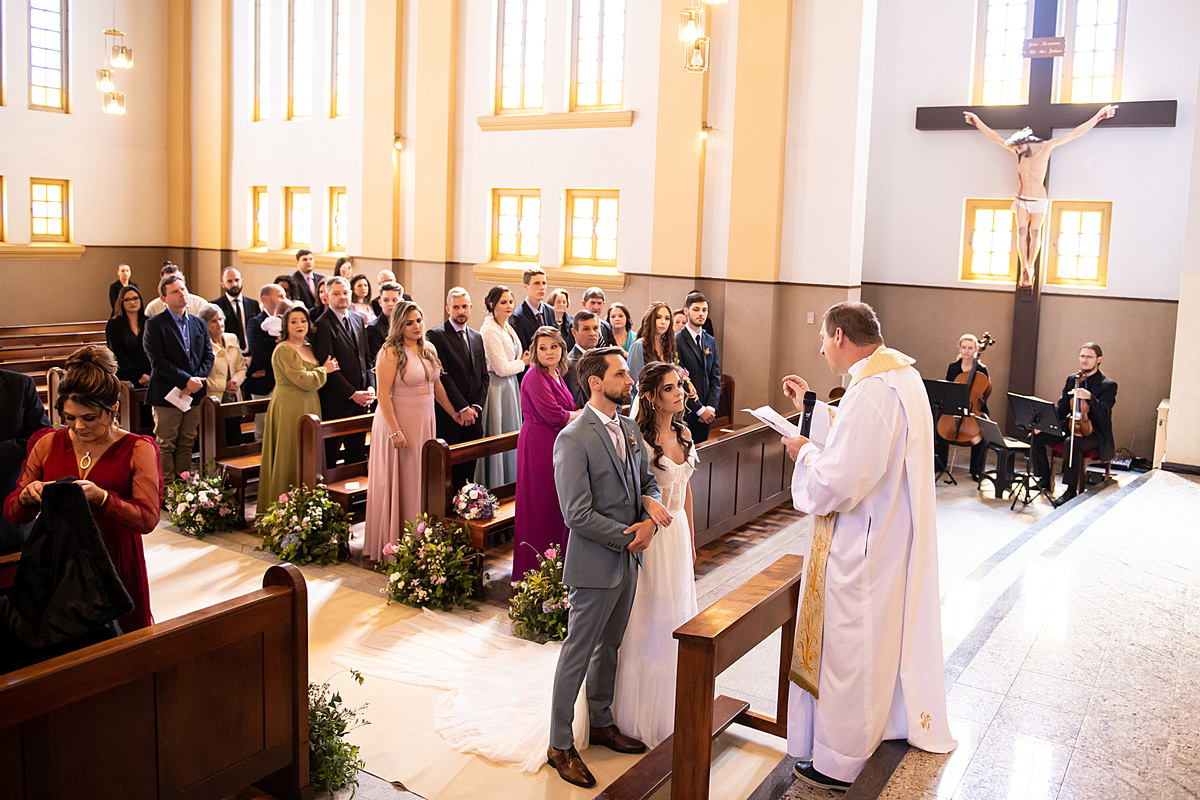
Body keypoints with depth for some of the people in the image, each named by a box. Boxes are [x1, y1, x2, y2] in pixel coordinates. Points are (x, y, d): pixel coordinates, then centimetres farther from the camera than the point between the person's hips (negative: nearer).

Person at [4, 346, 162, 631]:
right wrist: (28, 495, -13)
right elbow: (12, 513, 10)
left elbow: (148, 519, -13)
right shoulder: (49, 444, 6)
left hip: (116, 567, -2)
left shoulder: (138, 449, -3)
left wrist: (100, 497, -28)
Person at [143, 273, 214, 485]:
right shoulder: (154, 325, -4)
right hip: (167, 396, -5)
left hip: (193, 396, 5)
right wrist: (187, 380, -18)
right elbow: (158, 361, -13)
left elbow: (208, 356, 8)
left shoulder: (199, 324, 13)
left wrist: (196, 381, -9)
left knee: (186, 445, 10)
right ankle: (167, 490, 7)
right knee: (166, 447, 1)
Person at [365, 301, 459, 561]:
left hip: (425, 423, 7)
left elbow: (436, 385, 18)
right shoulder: (391, 353, -14)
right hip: (398, 422, -7)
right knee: (398, 482, 1)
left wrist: (454, 413, 19)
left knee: (420, 479, 12)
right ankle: (393, 543, 12)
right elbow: (383, 395, -17)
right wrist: (395, 431, -21)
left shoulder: (429, 349, 8)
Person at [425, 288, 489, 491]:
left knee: (468, 469, 7)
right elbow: (442, 376, -11)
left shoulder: (476, 337, 16)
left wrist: (476, 407, 0)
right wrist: (462, 408, -13)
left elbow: (484, 376, 14)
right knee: (446, 470, -2)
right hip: (448, 417, -6)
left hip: (473, 416, 6)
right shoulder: (435, 335, -5)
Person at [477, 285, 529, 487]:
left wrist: (521, 360, 0)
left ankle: (510, 483, 22)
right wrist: (523, 363, -4)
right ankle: (495, 484, 7)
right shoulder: (489, 330, -16)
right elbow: (502, 368, -19)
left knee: (509, 437, 13)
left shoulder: (507, 328, 12)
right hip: (497, 389, -9)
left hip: (510, 387, 9)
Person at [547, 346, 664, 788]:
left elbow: (646, 478, 14)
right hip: (595, 564, -8)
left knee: (608, 647, 21)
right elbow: (577, 514, -22)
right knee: (577, 653, 4)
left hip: (628, 560, 8)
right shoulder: (573, 439, -19)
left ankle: (601, 723, 39)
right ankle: (560, 745, 18)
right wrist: (629, 536, -17)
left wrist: (651, 504, -9)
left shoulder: (629, 428, 7)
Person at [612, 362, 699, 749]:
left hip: (677, 531, 8)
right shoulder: (639, 437, -19)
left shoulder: (684, 433, 5)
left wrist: (690, 538, 17)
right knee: (648, 622, 4)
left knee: (675, 617, 18)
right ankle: (642, 713, 21)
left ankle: (671, 707, 35)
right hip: (648, 536, -7)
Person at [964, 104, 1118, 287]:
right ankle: (1024, 269, -6)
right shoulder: (1017, 151, -2)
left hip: (1039, 200, -3)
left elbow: (1075, 134, -9)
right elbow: (995, 137, 6)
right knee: (1022, 231, -2)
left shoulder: (1046, 147, -10)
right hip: (1022, 200, 3)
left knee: (1035, 232, -1)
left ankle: (1030, 267, -4)